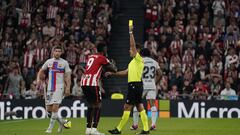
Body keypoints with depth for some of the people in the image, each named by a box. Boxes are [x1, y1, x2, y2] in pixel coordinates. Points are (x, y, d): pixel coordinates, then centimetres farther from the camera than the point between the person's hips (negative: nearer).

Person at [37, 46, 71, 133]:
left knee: (55, 107, -16)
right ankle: (61, 122, 26)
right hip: (50, 87, 4)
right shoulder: (48, 62, 9)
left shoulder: (64, 63, -1)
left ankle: (50, 128, -9)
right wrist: (38, 79, 3)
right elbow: (41, 70, 20)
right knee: (49, 110, 4)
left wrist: (68, 88, -11)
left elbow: (68, 76, -2)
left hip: (59, 87, -4)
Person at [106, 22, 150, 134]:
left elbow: (133, 45, -16)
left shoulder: (139, 59, -8)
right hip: (134, 85, 10)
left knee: (127, 107, -7)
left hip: (135, 85, -10)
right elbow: (125, 72, 24)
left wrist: (130, 32, -13)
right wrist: (112, 73, 23)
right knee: (140, 107, 8)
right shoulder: (133, 62, 19)